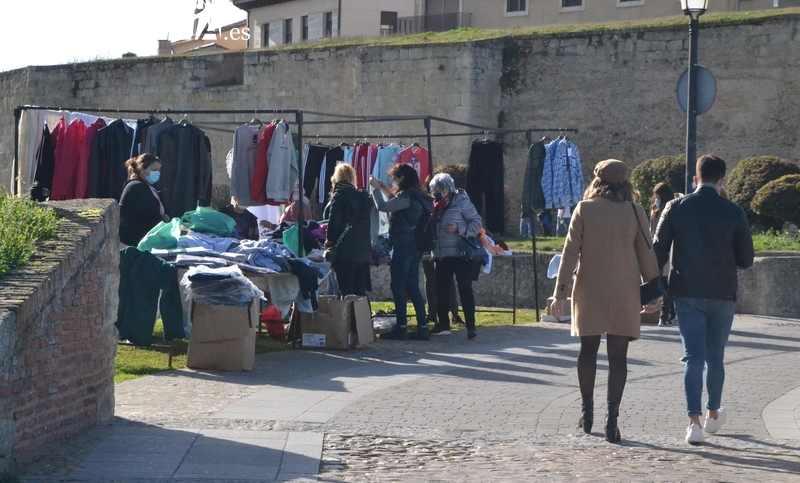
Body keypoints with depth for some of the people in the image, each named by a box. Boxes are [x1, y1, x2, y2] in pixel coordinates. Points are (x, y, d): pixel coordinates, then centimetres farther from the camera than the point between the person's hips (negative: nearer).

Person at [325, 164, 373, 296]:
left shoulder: (339, 196, -5)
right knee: (361, 293, 10)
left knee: (346, 292, -6)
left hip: (345, 252, -6)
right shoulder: (363, 197, 14)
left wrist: (329, 242, 1)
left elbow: (334, 222, -12)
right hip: (363, 251, 6)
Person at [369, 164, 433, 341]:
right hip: (414, 246, 9)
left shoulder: (407, 196, -14)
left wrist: (376, 188, -7)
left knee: (398, 287, -3)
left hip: (403, 245, -9)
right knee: (412, 287, 10)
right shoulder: (417, 196, 15)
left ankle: (401, 328, -3)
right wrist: (387, 192, 22)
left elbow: (383, 207, -21)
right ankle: (423, 328, 8)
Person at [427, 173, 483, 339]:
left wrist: (458, 229, -21)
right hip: (441, 256, 7)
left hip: (460, 255, -7)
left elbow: (477, 222, -9)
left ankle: (471, 326, -5)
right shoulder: (436, 206, 12)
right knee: (441, 290, 9)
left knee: (465, 290, -6)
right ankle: (443, 325, 18)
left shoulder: (461, 202, -6)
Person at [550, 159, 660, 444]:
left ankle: (587, 411, 20)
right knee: (618, 356, 1)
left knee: (588, 350, 16)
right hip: (624, 295, 0)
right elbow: (646, 255, 2)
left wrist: (560, 293, -3)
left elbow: (570, 252, -5)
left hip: (589, 292, 0)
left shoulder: (584, 210, -2)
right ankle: (612, 418, -6)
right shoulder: (635, 212, -1)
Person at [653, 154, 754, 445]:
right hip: (722, 296, 0)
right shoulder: (734, 213, -5)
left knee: (693, 357, 0)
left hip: (687, 295, 0)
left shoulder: (675, 209, -4)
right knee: (716, 357, 16)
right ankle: (713, 414, 30)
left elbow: (658, 252, -3)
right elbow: (746, 260, -1)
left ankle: (694, 420, -13)